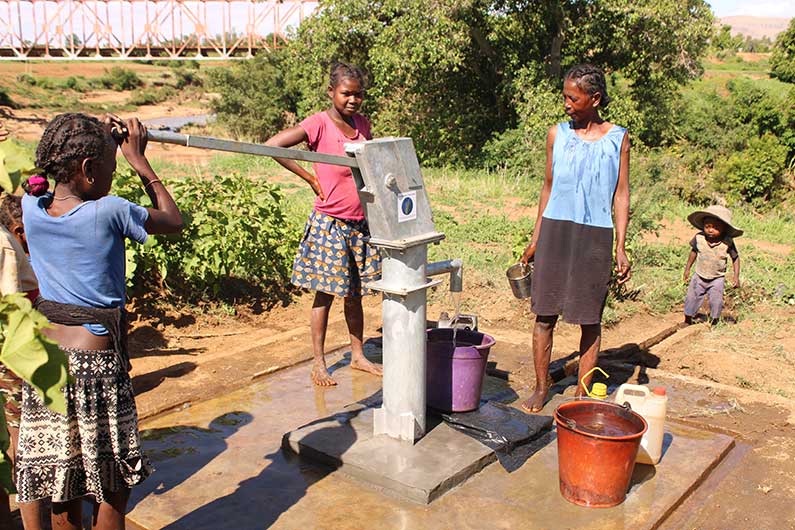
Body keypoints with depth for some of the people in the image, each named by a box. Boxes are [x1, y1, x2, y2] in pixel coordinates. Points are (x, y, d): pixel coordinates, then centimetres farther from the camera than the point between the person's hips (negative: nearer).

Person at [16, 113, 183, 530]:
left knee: (62, 494, 17)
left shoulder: (30, 209, -2)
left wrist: (98, 140, 15)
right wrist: (139, 160, 5)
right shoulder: (109, 212, -16)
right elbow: (172, 221, 1)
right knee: (112, 486, 11)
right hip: (96, 361, -5)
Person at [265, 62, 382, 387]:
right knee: (325, 293, 2)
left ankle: (358, 355, 28)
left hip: (361, 224, 6)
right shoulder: (319, 124, -11)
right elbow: (272, 146, -20)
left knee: (355, 294, 15)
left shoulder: (362, 125, 8)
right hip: (330, 224, -5)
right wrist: (310, 178, -15)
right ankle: (319, 364, 14)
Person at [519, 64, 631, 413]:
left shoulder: (617, 138, 2)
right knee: (545, 315, 4)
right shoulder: (557, 134, 6)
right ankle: (541, 387, 18)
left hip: (595, 236, -1)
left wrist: (621, 247, -3)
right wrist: (536, 239, 11)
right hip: (555, 230, 2)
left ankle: (582, 393, 16)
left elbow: (621, 194, 3)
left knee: (590, 319, 4)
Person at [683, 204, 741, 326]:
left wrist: (736, 276, -11)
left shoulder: (727, 243, -20)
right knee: (692, 298, 9)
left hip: (717, 279, -2)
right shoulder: (699, 238, -15)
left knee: (716, 301, -5)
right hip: (699, 277, 2)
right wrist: (687, 269, 8)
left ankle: (713, 323, 19)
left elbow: (735, 258, -6)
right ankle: (687, 322, 30)